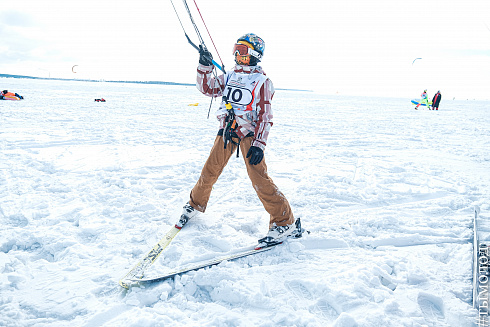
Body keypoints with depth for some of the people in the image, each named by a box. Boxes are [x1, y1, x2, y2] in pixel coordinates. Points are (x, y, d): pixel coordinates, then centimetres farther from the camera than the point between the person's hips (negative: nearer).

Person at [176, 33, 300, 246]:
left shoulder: (262, 82, -3)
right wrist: (204, 67, -5)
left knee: (259, 179, -14)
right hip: (226, 131, 5)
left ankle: (285, 223, -7)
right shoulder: (229, 77, 13)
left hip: (249, 134, -5)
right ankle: (195, 205, 35)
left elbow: (265, 116, -8)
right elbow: (207, 88, 11)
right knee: (210, 171, 10)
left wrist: (259, 144, -16)